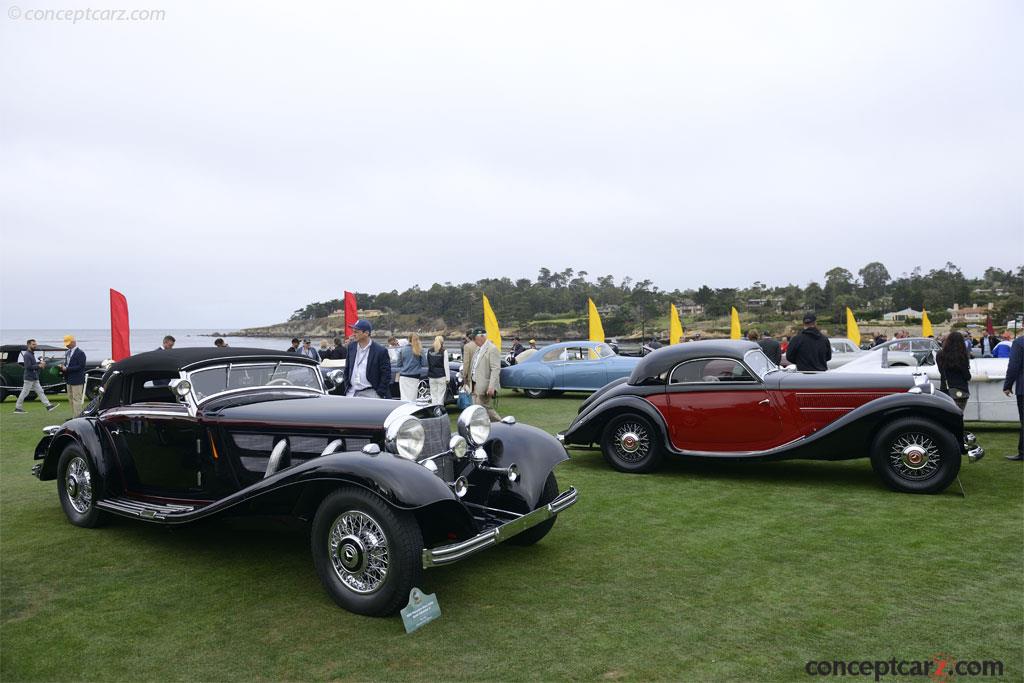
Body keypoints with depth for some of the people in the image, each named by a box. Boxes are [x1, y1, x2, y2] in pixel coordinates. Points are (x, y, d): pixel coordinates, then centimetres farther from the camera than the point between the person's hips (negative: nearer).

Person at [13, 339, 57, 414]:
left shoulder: (32, 354, 15)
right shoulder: (27, 355, -14)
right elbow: (28, 366, -22)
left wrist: (40, 363, 4)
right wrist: (39, 366, -18)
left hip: (35, 378, 9)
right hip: (29, 378, -9)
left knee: (40, 392, 5)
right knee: (24, 393, -1)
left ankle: (48, 405, 3)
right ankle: (17, 408, 8)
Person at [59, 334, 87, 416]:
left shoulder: (80, 353, -11)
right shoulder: (68, 353, 15)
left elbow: (80, 366, -18)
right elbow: (67, 364, 20)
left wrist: (67, 369, -20)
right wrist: (62, 367, -3)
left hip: (77, 380, -9)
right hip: (69, 379, 9)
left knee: (76, 400, -7)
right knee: (71, 399, 13)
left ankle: (77, 417, -5)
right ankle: (73, 416, 20)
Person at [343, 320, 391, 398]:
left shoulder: (380, 351, -8)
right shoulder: (351, 347, 8)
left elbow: (386, 375, -6)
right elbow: (347, 369, 18)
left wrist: (380, 393, -10)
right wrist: (347, 386, 11)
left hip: (370, 393, -5)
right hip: (351, 393, 5)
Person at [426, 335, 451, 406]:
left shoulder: (429, 351, 3)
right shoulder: (444, 352, -9)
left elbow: (427, 364, 9)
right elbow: (446, 365, -8)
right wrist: (447, 377, -5)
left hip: (432, 376, 4)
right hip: (441, 376, -4)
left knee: (433, 395, 9)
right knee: (440, 395, 0)